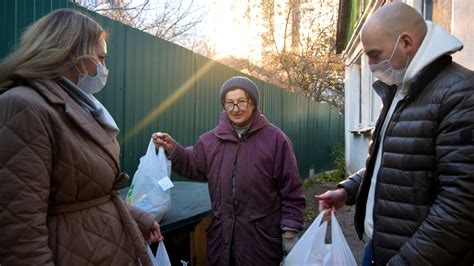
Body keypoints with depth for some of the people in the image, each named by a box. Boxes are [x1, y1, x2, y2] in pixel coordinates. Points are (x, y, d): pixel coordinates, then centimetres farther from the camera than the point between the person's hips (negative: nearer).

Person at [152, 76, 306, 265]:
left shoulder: (274, 138, -9)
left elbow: (291, 189, -8)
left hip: (261, 234, -3)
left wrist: (290, 231, -8)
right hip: (222, 233, 4)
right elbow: (193, 166, 14)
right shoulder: (212, 139, 4)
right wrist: (172, 149, -3)